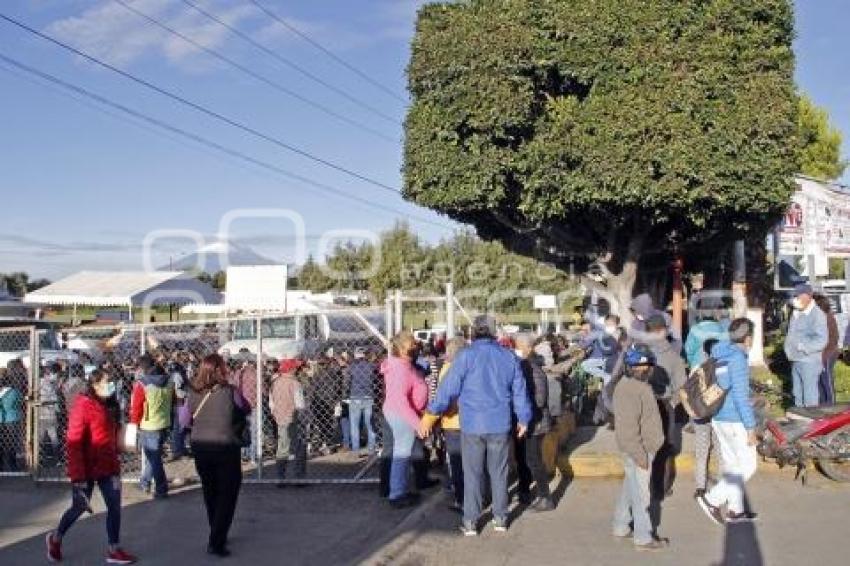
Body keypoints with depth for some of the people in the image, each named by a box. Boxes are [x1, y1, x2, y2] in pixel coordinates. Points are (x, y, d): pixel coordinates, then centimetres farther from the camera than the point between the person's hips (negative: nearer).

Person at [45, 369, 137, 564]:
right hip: (87, 467, -7)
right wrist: (78, 476, -22)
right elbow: (74, 442, -20)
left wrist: (116, 464, 15)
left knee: (114, 506, 4)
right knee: (80, 506, 9)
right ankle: (55, 538, 35)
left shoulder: (110, 405, 6)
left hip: (107, 466, 7)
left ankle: (114, 550, 13)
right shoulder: (84, 405, -18)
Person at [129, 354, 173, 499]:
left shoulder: (142, 384, -17)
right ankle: (145, 482, 37)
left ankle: (161, 490, 9)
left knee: (154, 457, 4)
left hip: (148, 427, -6)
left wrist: (134, 424, 2)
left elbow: (136, 407, -12)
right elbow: (171, 402, 12)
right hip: (165, 424, 6)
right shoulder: (168, 381, 2)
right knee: (152, 454, 22)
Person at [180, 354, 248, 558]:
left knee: (210, 493, 20)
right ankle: (216, 542, -1)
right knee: (227, 495, 6)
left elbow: (184, 421, 5)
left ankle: (217, 535, 34)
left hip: (200, 447, 4)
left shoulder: (193, 393, -5)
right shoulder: (229, 392, -16)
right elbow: (246, 409, 0)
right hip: (226, 448, -4)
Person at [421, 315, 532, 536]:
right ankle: (500, 518, 20)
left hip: (472, 425, -3)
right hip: (501, 425, 3)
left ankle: (470, 522, 10)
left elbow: (449, 388, -9)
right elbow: (519, 391, 10)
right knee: (499, 472, 13)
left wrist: (432, 413, 1)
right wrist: (523, 418, 21)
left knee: (472, 473, 6)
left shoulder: (466, 356, -9)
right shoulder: (509, 357, 3)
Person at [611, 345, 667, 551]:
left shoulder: (639, 385, 10)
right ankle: (643, 538, 9)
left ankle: (621, 527, 32)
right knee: (640, 493, -1)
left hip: (643, 448, 10)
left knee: (630, 489, 20)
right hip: (638, 450, -10)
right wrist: (640, 454, -25)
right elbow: (628, 428, -27)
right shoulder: (629, 389, -23)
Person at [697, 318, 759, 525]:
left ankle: (735, 510, 24)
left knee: (731, 463, 16)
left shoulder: (718, 357, 8)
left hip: (718, 418, 9)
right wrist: (751, 427, -18)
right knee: (747, 466, 2)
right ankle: (713, 499, -4)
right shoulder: (738, 358, -18)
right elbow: (740, 395, -21)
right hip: (735, 420, -9)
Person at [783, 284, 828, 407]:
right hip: (795, 361, 8)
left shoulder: (817, 314, -14)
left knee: (810, 399, -5)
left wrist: (802, 346, -18)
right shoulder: (796, 314, 11)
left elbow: (821, 340, -20)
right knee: (798, 396, 17)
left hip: (809, 362, -8)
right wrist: (789, 350, 9)